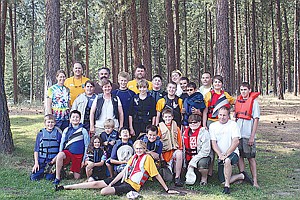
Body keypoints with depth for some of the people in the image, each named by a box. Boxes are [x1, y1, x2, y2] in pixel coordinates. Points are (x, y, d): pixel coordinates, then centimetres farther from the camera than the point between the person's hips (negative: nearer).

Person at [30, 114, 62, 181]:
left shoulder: (58, 134, 0)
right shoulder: (40, 134, 5)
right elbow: (36, 150, 6)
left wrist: (55, 159, -13)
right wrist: (36, 163, -2)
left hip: (53, 161, -2)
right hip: (41, 160, 2)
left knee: (49, 178, -16)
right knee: (33, 177, -7)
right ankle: (43, 172, 23)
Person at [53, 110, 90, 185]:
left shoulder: (83, 131, -1)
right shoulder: (66, 130, 5)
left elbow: (86, 146, 2)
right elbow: (62, 143, 11)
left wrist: (84, 160, 0)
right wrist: (60, 153, -2)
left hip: (78, 155, -1)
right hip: (68, 152, 1)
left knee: (76, 177, -4)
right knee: (60, 155, -35)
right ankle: (57, 178, -23)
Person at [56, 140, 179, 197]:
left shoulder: (147, 158, -7)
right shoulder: (134, 157, 15)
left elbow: (157, 175, -8)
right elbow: (124, 171, 11)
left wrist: (167, 190, -12)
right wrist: (111, 183, 2)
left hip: (132, 185, -7)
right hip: (124, 180, 7)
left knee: (104, 191, -32)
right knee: (96, 183, 3)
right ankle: (65, 187, 6)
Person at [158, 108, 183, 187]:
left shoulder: (176, 128, 13)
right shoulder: (160, 128, 7)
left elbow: (180, 140, 13)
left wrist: (180, 149, -3)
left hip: (175, 149, 1)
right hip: (165, 151, -1)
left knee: (179, 154, -38)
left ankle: (177, 177, -31)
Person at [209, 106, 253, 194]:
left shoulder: (233, 124, -4)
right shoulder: (213, 126, 7)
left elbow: (236, 141, -14)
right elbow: (213, 143, 1)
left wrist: (226, 154, -21)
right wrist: (220, 155, -15)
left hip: (233, 153, -4)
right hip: (220, 156, 4)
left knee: (227, 161, -39)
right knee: (223, 181, -4)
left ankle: (227, 186, -26)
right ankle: (242, 176, 21)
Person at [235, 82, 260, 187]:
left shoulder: (254, 102, -4)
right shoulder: (238, 100, 12)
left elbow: (256, 120, -7)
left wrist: (252, 136, -13)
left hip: (248, 135, -5)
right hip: (238, 133, 5)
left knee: (251, 157, -2)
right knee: (239, 156, 6)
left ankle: (255, 180, 2)